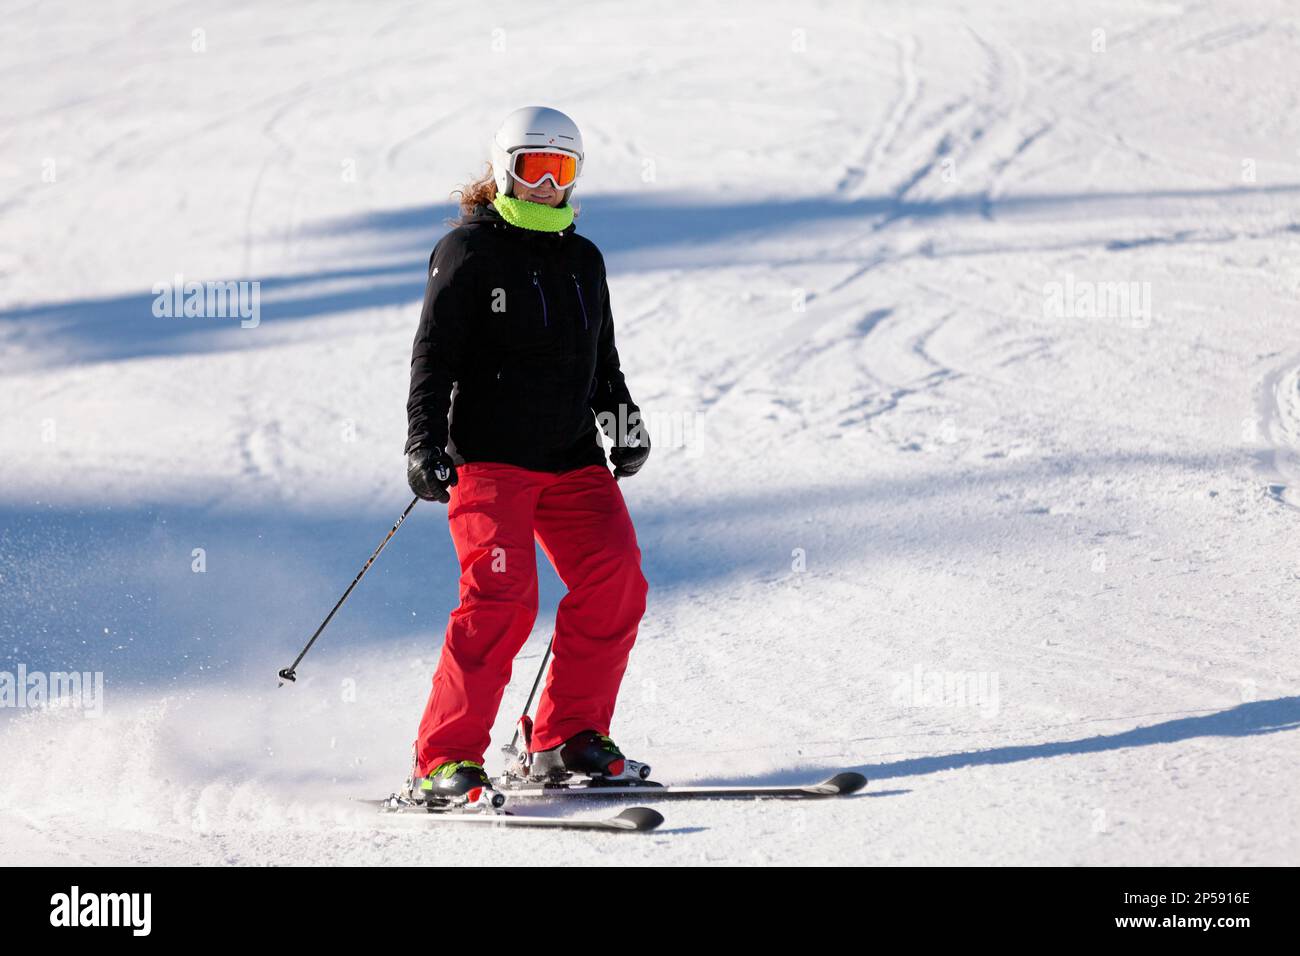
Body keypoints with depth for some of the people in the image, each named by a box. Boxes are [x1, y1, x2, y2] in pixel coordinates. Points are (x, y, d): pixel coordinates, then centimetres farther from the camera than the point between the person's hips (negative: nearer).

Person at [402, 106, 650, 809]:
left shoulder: (583, 260, 18)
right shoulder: (469, 252, -1)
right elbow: (435, 356, -6)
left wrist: (621, 416, 11)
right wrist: (426, 444, -15)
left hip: (572, 460, 7)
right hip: (489, 459, -6)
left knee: (616, 585, -8)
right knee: (502, 598, -19)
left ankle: (564, 740, 4)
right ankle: (444, 762, -16)